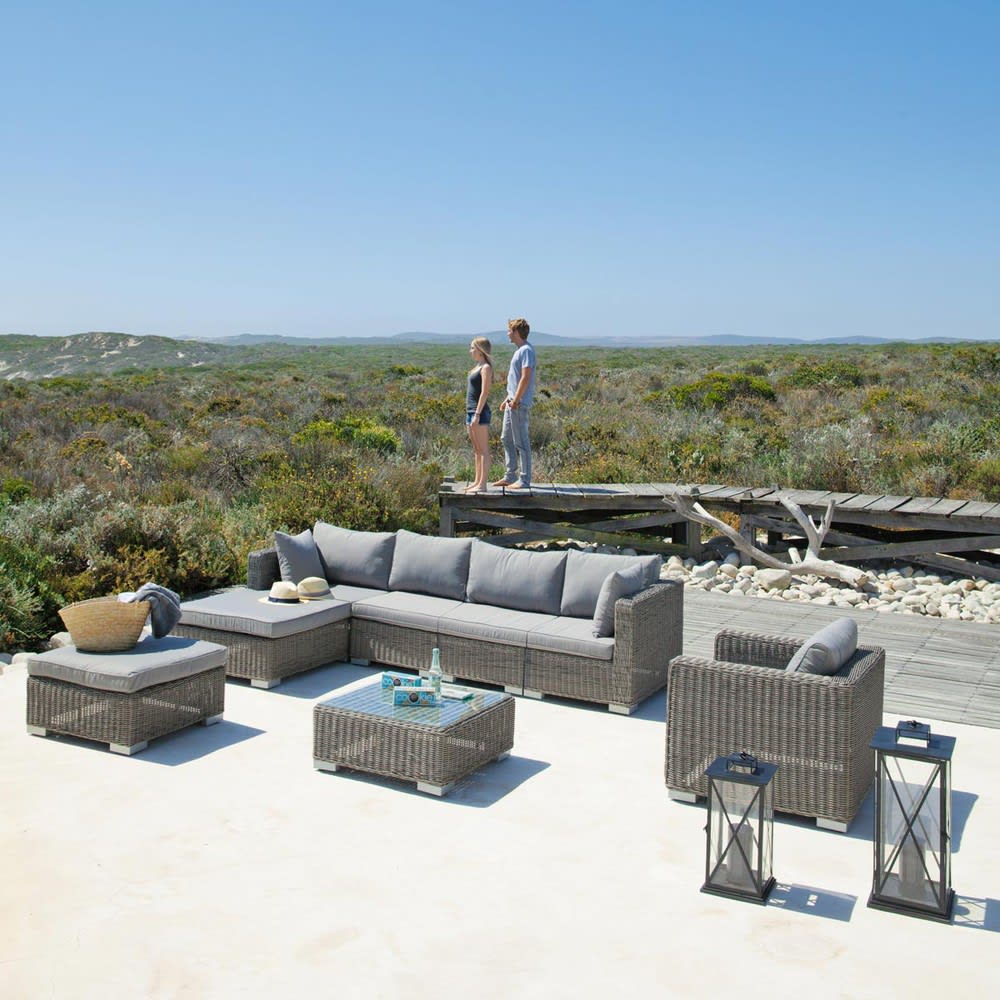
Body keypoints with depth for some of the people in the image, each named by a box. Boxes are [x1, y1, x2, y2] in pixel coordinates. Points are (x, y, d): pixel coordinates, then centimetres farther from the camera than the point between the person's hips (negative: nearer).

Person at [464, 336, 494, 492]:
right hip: (470, 411, 10)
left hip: (480, 412, -10)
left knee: (483, 450, -6)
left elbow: (484, 393, -17)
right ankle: (477, 481, 18)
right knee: (476, 450, 13)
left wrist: (477, 414, -22)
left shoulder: (486, 368, -10)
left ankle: (482, 484, -6)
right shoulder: (477, 367, 17)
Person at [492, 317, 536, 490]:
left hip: (520, 404, -10)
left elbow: (525, 378, -20)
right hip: (513, 402, 10)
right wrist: (508, 399, 22)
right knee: (506, 439, 14)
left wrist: (516, 400, -20)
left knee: (521, 442, -5)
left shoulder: (526, 350, -14)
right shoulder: (519, 350, 17)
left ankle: (524, 480, 1)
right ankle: (510, 476, 21)